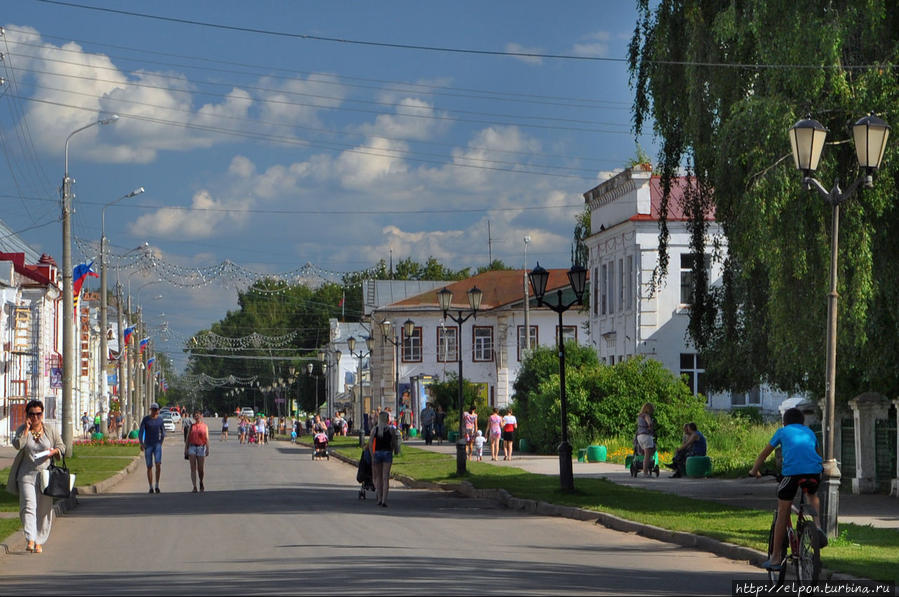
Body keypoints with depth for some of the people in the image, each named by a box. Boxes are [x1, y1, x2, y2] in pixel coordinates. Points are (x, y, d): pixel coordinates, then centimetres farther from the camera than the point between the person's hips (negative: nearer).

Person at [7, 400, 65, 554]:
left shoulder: (50, 430, 6)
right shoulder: (22, 430, 4)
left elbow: (62, 446, 13)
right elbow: (17, 444, -13)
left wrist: (54, 451, -8)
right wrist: (27, 429, -13)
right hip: (26, 474, -1)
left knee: (44, 509, 3)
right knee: (28, 505, -16)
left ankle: (39, 542, 13)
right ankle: (30, 540, -25)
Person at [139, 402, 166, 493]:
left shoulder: (160, 419, 4)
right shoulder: (145, 419, -5)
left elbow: (163, 432, 16)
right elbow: (140, 432, -10)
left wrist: (161, 443, 7)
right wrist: (141, 444, -22)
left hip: (157, 445, 1)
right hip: (148, 445, -1)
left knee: (158, 464, -17)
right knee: (149, 467, 2)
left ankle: (157, 485, -4)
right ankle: (151, 488, 12)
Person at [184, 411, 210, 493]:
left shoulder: (204, 426, 6)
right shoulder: (192, 426, 11)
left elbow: (207, 438, -1)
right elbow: (188, 438, 11)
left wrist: (207, 449, -12)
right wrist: (185, 449, 3)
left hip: (201, 447, -1)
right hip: (192, 447, 1)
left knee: (201, 469, 3)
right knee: (193, 468, -8)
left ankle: (201, 482, 31)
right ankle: (194, 487, -11)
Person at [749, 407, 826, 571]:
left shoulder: (783, 431, 25)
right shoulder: (810, 432, 31)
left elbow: (764, 454, 30)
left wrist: (754, 471, 44)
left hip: (791, 470, -3)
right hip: (814, 470, 3)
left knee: (782, 513, 8)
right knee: (812, 496, 35)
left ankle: (776, 558, 10)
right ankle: (817, 526, 8)